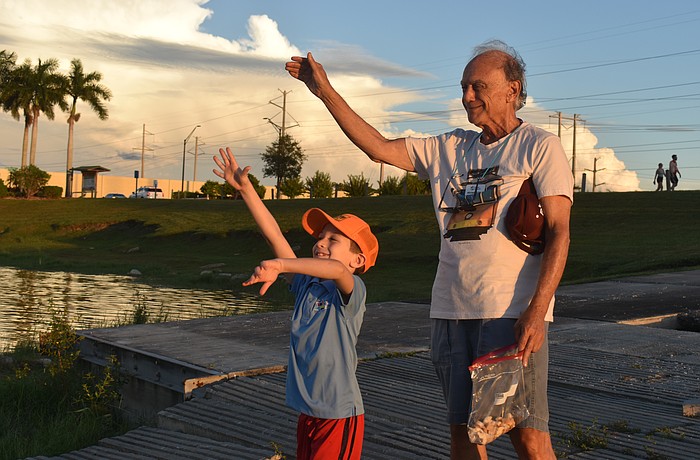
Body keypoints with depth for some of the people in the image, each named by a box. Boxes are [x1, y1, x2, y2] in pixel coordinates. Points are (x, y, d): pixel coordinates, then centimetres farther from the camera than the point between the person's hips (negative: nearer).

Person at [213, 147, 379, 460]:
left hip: (339, 414, -7)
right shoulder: (306, 284, 6)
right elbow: (274, 234, 2)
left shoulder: (352, 292, -12)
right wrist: (245, 188, -2)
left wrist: (279, 265, -45)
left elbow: (336, 269, -37)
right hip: (307, 412, 7)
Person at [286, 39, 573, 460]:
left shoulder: (540, 146, 0)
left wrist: (537, 311, -17)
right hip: (451, 311, 5)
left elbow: (559, 233, -7)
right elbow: (378, 147, 14)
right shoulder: (450, 148, 16)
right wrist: (326, 92, 8)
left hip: (513, 312, -5)